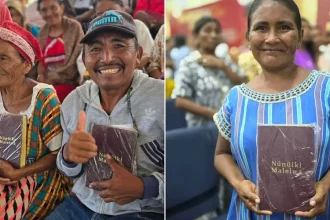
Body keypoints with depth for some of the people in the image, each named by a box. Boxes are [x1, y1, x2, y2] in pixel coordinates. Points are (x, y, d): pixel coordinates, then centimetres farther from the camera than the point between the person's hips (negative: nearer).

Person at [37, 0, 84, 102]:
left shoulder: (74, 27, -1)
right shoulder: (43, 32, 13)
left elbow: (78, 59, -6)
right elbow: (41, 60, 16)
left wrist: (54, 78, -10)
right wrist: (41, 76, -6)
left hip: (69, 83, -4)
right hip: (47, 82, 5)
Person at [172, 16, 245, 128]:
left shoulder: (224, 61, 10)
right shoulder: (189, 63, -7)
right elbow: (180, 101, -12)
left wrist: (222, 66, -8)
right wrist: (212, 113, -18)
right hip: (203, 126, -5)